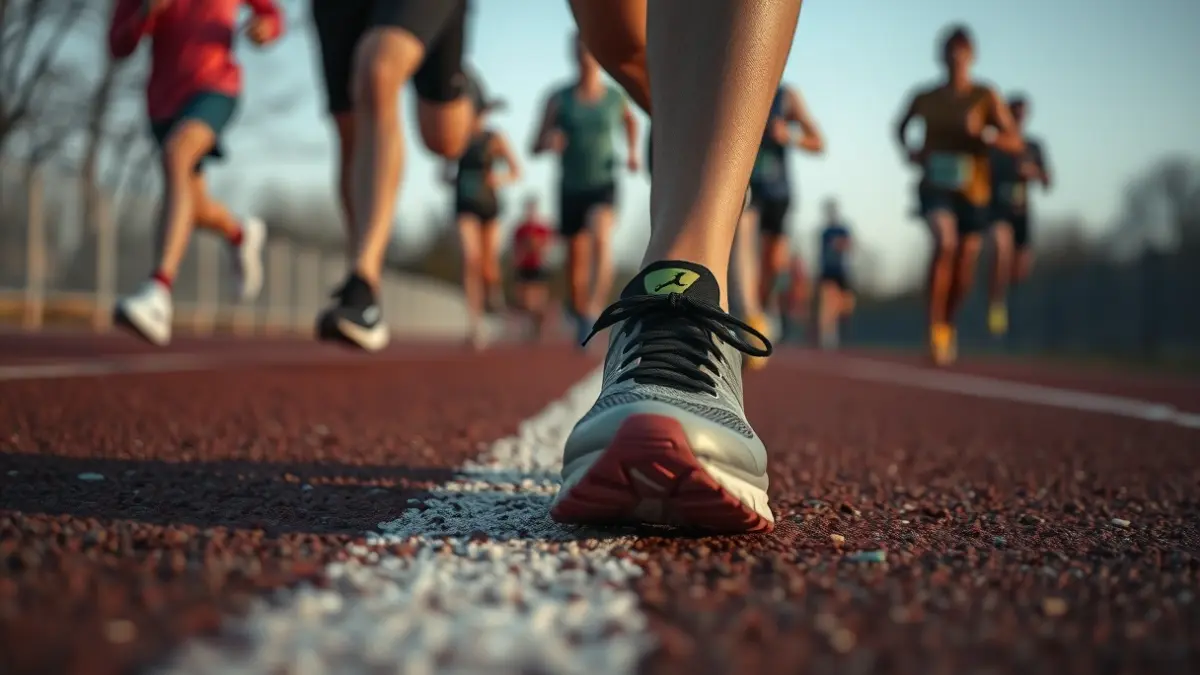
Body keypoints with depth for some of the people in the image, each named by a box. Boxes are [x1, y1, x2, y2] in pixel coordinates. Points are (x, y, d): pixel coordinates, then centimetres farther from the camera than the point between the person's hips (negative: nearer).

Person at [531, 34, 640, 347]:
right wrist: (549, 142, -29)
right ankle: (580, 322, 35)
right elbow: (535, 148, -6)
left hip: (604, 186, -1)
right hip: (571, 190, 1)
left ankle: (593, 311, -38)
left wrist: (632, 152, 10)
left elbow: (631, 119, 23)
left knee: (601, 239, -32)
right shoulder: (558, 98, -8)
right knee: (577, 262, 11)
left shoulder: (615, 96, -3)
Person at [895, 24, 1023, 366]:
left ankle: (949, 324, 36)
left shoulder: (986, 97, -1)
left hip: (972, 189, 1)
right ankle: (935, 327, -22)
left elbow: (1015, 141, -5)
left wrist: (983, 136, -24)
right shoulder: (925, 97, 4)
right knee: (945, 243, -29)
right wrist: (908, 151, 4)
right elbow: (901, 127, 24)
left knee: (963, 274, 6)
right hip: (935, 183, -1)